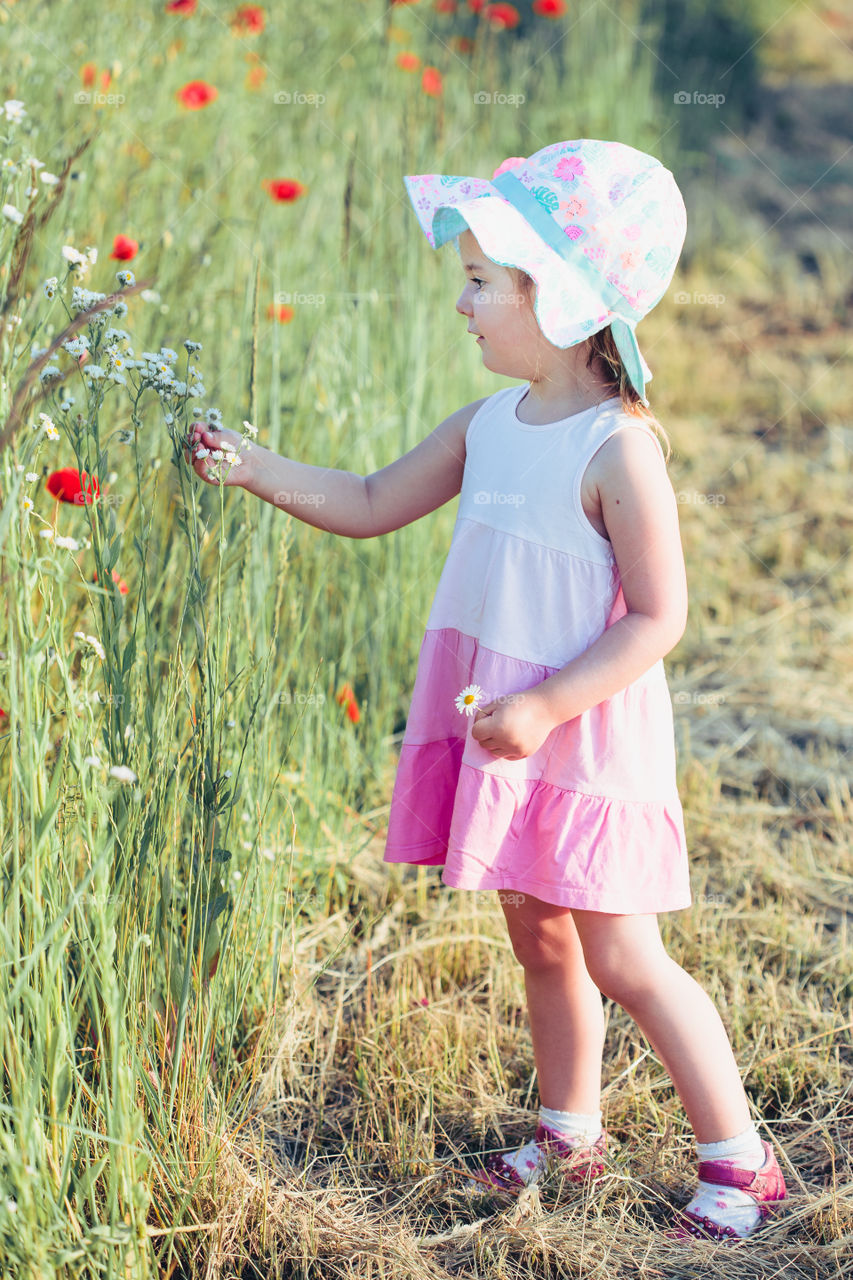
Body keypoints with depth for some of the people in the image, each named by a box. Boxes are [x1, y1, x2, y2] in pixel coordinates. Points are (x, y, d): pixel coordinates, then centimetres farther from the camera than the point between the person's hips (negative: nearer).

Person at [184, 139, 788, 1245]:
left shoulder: (617, 447, -20)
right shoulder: (489, 424, 4)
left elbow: (658, 616, -20)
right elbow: (370, 505, 15)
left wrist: (543, 709, -24)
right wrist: (251, 468, 5)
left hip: (587, 739, -8)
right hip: (503, 731, 8)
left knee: (622, 959, -2)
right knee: (539, 939, 18)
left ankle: (740, 1162, 10)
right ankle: (571, 1132, 35)